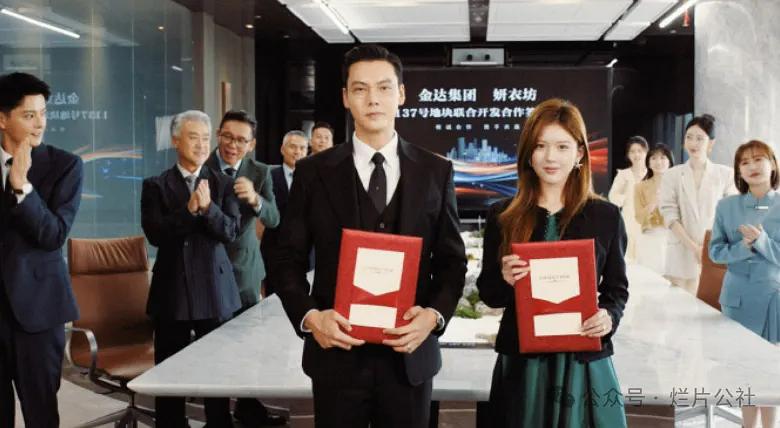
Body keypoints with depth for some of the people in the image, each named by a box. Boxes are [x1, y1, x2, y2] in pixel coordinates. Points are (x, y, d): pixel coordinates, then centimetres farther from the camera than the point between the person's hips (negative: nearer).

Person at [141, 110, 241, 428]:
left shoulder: (223, 184, 5)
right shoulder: (155, 186, 2)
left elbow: (231, 232, -6)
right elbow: (155, 234, -10)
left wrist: (208, 207, -23)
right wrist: (188, 209, -22)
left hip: (215, 290, 1)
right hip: (172, 290, -1)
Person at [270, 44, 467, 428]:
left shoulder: (435, 172, 3)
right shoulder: (313, 172, 0)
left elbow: (452, 261, 6)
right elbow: (287, 261, 2)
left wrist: (434, 315, -12)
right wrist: (310, 317, -15)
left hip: (409, 354, 1)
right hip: (337, 355, -1)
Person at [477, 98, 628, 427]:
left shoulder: (605, 216, 0)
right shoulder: (502, 216, 1)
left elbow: (617, 288, 8)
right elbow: (487, 293, 5)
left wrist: (610, 317, -12)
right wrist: (505, 279, -16)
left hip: (585, 361, 0)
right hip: (520, 362, 0)